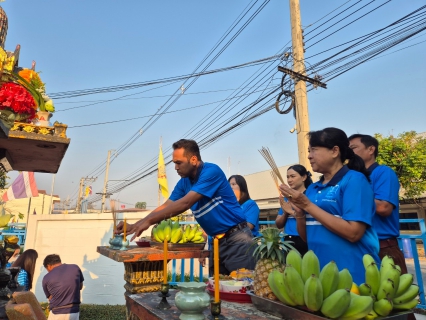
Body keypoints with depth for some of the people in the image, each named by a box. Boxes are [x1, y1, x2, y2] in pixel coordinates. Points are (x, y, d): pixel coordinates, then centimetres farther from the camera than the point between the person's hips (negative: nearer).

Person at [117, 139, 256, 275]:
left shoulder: (211, 171, -19)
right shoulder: (184, 182, 6)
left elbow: (185, 203, -25)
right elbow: (166, 207, 7)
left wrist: (149, 220, -23)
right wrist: (135, 225, -3)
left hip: (236, 238, -7)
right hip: (217, 240, 8)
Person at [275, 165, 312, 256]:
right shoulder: (287, 198, 11)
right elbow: (279, 225, 11)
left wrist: (292, 212, -17)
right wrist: (285, 213, -7)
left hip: (305, 243, -5)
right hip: (288, 242, 5)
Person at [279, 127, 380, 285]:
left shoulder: (354, 179, -11)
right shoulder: (313, 188, 6)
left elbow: (353, 233, -21)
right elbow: (307, 236, 9)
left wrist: (308, 205, -19)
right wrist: (299, 212, -10)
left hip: (352, 274, -6)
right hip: (319, 272, 6)